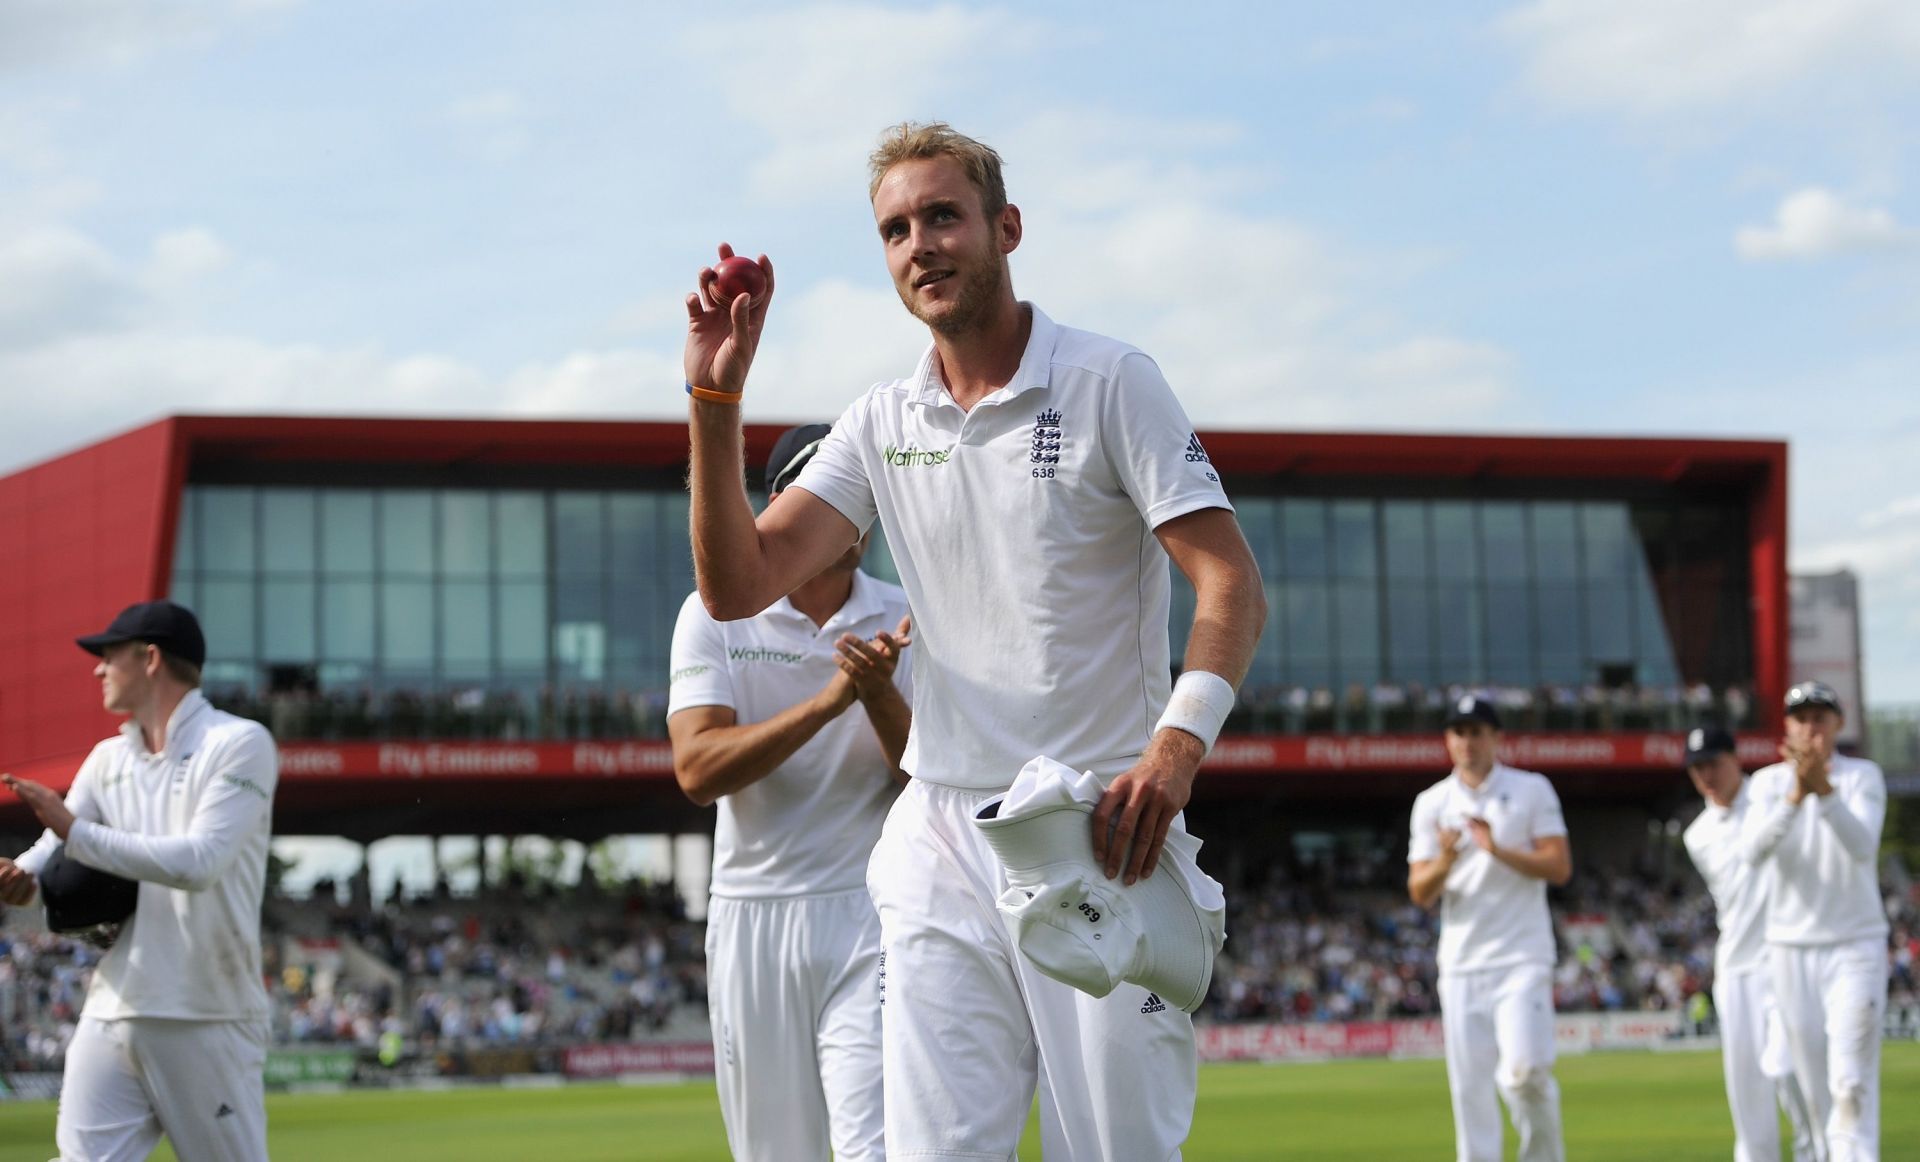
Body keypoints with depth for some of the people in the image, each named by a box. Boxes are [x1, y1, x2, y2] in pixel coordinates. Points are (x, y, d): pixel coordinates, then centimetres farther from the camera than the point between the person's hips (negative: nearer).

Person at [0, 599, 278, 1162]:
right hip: (111, 1016, 6)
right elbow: (55, 847, 6)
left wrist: (77, 833, -20)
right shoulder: (108, 759, 16)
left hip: (206, 1023, -5)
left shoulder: (240, 745, -6)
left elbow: (200, 861, -19)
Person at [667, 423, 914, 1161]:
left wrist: (881, 697, -22)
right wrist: (829, 699, -23)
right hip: (754, 919, 1)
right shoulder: (715, 616, 0)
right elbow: (697, 770, -13)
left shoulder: (904, 623, 4)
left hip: (870, 915, 0)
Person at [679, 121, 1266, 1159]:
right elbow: (737, 586, 2)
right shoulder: (880, 426, 11)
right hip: (940, 847, 4)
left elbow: (1230, 580, -9)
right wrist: (715, 403, -9)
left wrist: (1177, 745, -25)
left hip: (1100, 836, -4)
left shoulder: (1108, 383, -2)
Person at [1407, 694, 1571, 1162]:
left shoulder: (1532, 791, 4)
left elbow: (1560, 867, -4)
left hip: (1521, 959, -3)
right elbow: (1420, 893, 4)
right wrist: (1444, 862, -17)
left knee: (1526, 1067, -18)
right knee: (1470, 1084, -1)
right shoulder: (1432, 803, 9)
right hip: (1461, 964, 3)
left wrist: (1498, 850, -17)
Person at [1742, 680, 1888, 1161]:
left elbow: (1862, 845, -21)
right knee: (1813, 1084, 6)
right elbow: (1754, 850, -15)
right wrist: (1795, 796, -30)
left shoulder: (1863, 776, -2)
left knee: (1852, 1084, -11)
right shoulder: (1770, 781, 3)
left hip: (1855, 945, -2)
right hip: (1791, 946, 2)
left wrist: (1825, 790, -37)